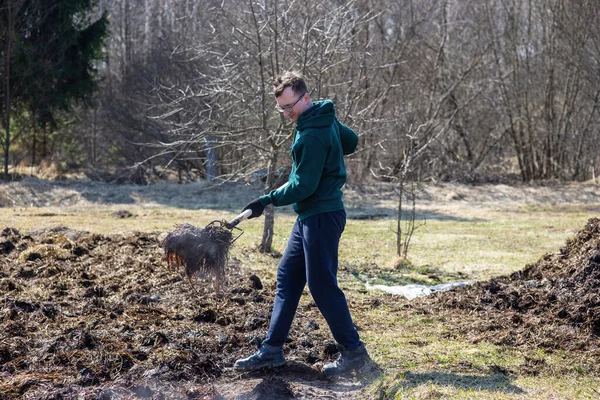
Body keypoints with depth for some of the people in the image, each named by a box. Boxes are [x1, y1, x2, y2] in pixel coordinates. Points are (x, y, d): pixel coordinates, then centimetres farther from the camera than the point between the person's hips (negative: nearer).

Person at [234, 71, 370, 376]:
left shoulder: (312, 135, -20)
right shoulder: (326, 120, 10)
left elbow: (304, 186, -20)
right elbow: (351, 141, 26)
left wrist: (268, 200, -13)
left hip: (321, 218, -11)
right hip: (309, 216, 11)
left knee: (322, 285, -5)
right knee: (287, 278, 11)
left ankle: (352, 350, 6)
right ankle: (272, 350, 16)